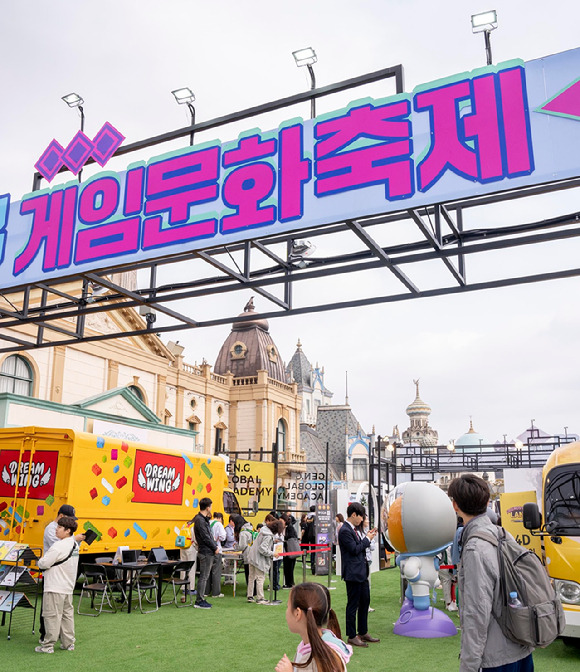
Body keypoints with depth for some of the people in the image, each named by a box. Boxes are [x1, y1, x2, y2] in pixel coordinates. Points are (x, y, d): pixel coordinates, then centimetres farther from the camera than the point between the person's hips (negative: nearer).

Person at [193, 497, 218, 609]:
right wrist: (215, 548, -10)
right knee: (203, 577, -4)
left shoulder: (204, 519, 15)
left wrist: (215, 546, 7)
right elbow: (205, 537, -19)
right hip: (205, 552, -10)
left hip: (208, 552, 10)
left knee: (205, 576, 14)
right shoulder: (199, 520, -17)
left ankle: (201, 599, 20)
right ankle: (199, 601, 1)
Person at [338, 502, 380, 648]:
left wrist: (367, 537, 5)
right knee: (353, 604, 0)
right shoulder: (345, 531, -18)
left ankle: (363, 632, 29)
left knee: (365, 601, 17)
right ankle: (352, 636, 12)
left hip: (362, 572, 10)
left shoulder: (353, 529, 12)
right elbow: (354, 549, -21)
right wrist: (367, 539, -10)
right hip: (353, 574, -10)